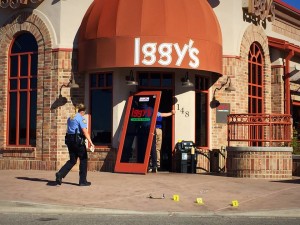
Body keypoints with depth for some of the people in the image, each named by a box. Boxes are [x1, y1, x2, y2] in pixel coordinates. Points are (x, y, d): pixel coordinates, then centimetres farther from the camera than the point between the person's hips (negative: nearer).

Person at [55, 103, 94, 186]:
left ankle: (60, 174, -6)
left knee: (72, 160, 13)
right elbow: (85, 131, -18)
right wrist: (91, 142, -21)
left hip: (69, 139, 7)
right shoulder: (81, 118, -9)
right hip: (78, 140, -7)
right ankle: (83, 181, 8)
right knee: (83, 160, 6)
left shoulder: (70, 118, 15)